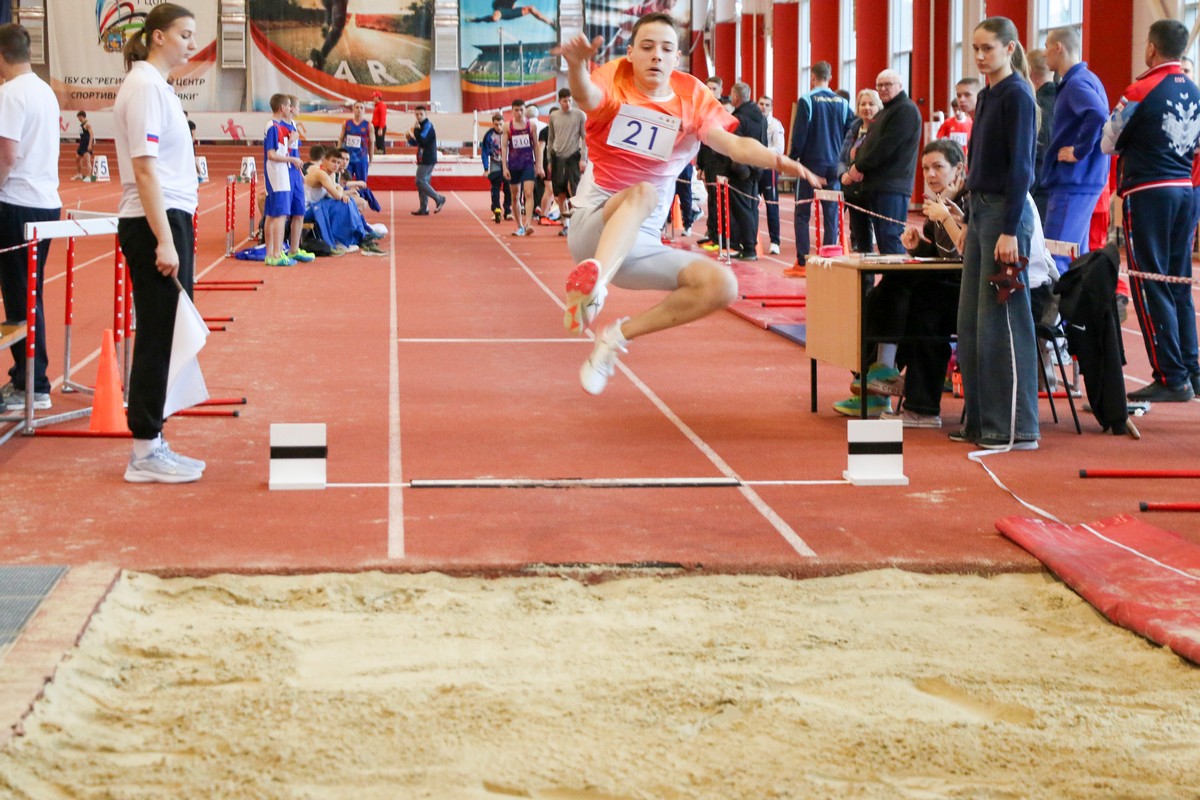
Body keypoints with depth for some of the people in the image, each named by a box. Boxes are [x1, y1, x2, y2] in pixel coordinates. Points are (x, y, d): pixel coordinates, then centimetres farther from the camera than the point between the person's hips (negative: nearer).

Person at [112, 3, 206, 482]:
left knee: (163, 337, 11)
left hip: (168, 222, 10)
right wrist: (164, 242, -23)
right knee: (158, 338, -6)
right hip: (156, 225, -10)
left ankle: (153, 444, 16)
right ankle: (145, 455, -2)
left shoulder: (156, 85, 16)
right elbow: (144, 168, -19)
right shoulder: (145, 87, -13)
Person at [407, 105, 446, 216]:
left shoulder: (428, 126, -12)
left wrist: (416, 130, -16)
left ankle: (438, 199, -8)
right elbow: (416, 143, 24)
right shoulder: (422, 126, 18)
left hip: (427, 159, -10)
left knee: (420, 181, -13)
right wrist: (410, 138, 5)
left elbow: (422, 141, -24)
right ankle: (424, 209, 9)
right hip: (423, 159, 10)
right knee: (423, 182, 8)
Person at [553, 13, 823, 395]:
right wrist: (576, 66, -55)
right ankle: (591, 280, -58)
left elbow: (733, 144, -12)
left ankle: (617, 336, -6)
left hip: (641, 244, 5)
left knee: (721, 285, -14)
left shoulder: (692, 97, 3)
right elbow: (586, 96, -31)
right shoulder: (615, 84, -6)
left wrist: (779, 160, -32)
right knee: (643, 193, -35)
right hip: (592, 230, -5)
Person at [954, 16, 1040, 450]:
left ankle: (1015, 427, -1)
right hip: (980, 210, 9)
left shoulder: (1017, 96, -11)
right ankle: (980, 419, 17)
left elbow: (1020, 167, -16)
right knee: (971, 320, 10)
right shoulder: (987, 95, 14)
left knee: (1001, 320, -7)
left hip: (1005, 211, -9)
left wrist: (1010, 231, -19)